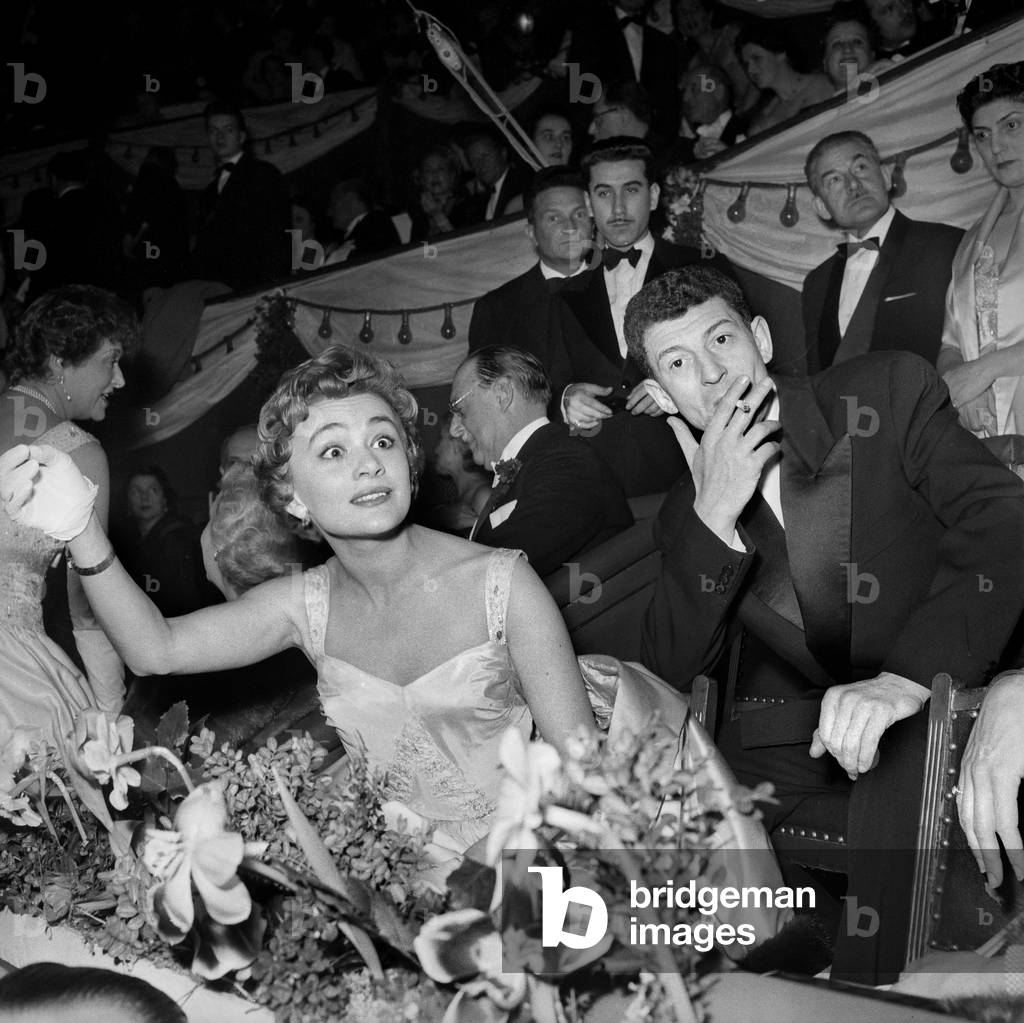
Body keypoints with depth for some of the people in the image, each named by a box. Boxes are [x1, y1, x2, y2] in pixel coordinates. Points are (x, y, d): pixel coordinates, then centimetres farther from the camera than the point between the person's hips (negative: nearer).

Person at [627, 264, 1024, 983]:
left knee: (905, 756, -35)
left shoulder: (891, 392, -6)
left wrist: (908, 675, -32)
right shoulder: (688, 516, 6)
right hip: (788, 733, 3)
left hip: (930, 705, -3)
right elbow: (671, 671, -4)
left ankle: (867, 995, -15)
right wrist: (715, 517, -18)